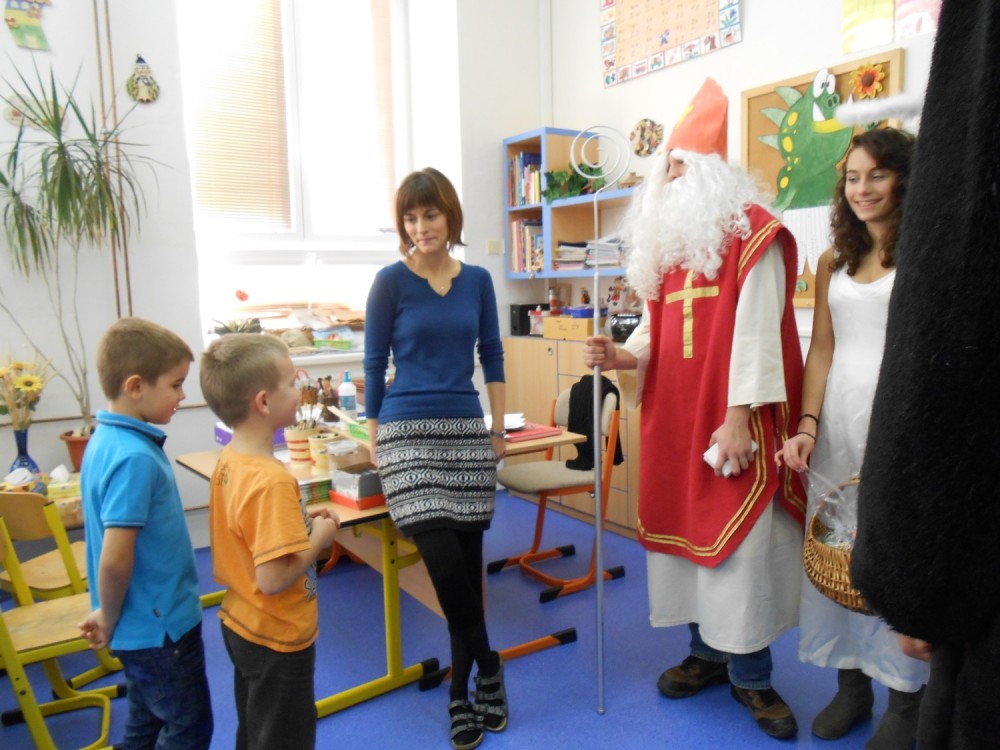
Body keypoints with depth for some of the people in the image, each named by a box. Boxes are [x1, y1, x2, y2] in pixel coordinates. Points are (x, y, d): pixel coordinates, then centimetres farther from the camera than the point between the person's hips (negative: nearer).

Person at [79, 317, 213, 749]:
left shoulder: (105, 439, 2)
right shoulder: (135, 457, -27)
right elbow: (115, 559, -28)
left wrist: (109, 614, 15)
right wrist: (109, 618, -11)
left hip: (143, 623, 9)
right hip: (160, 626, -8)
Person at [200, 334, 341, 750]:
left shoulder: (228, 460, -3)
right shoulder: (272, 480, -30)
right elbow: (273, 579, -31)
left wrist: (298, 521, 0)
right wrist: (318, 539, -17)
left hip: (241, 626, 8)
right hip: (277, 638, -8)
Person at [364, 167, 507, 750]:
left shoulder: (477, 280, 7)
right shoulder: (391, 281, -3)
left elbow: (492, 355, 11)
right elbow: (375, 362, 1)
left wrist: (499, 426, 9)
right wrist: (376, 434, 2)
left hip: (468, 430, 3)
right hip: (409, 433, -3)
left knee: (468, 559, 6)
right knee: (443, 559, -11)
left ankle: (461, 692, 24)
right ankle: (487, 668, 14)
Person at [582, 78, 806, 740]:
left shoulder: (752, 232, -5)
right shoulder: (664, 242, 15)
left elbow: (755, 331, -13)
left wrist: (740, 416, -19)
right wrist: (622, 356, -6)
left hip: (729, 420, -6)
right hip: (673, 419, 7)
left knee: (739, 538, -1)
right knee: (686, 529, 11)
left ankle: (751, 674, 16)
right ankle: (709, 652, 27)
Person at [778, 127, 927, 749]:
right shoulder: (834, 262, 12)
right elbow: (821, 350, 8)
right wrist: (807, 426, -3)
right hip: (838, 414, 5)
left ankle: (906, 696, 22)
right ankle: (851, 682, 27)